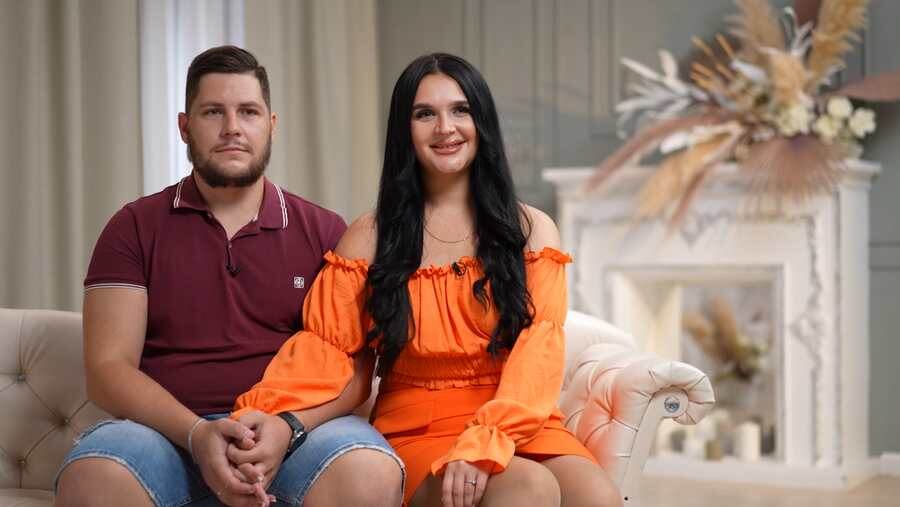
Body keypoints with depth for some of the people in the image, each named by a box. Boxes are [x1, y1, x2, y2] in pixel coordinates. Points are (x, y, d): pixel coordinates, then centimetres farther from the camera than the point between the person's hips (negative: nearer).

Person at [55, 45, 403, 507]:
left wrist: (289, 426, -17)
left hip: (298, 429, 0)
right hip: (167, 430, 0)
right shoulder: (135, 227, 9)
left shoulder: (324, 232, 11)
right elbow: (108, 368, 0)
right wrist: (196, 434, -17)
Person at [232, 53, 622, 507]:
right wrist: (262, 415, -22)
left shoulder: (531, 230, 8)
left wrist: (483, 444, -22)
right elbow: (324, 346, 0)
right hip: (419, 431, -2)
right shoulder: (370, 236, 8)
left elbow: (538, 348, -5)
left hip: (516, 422, 2)